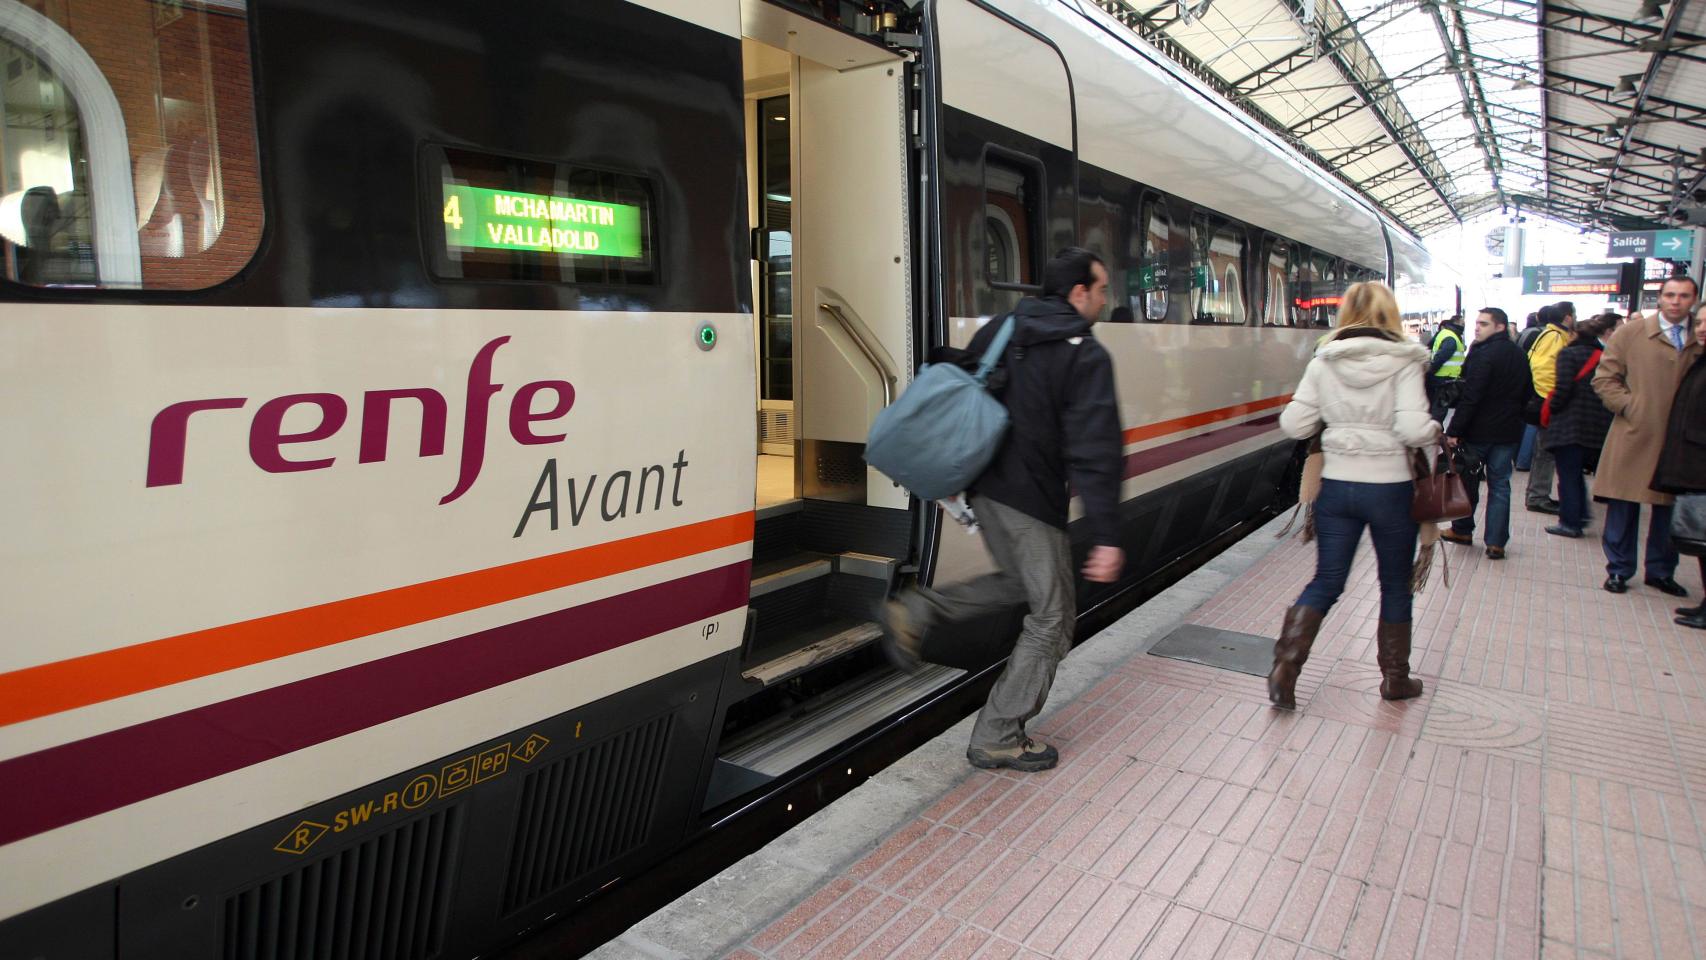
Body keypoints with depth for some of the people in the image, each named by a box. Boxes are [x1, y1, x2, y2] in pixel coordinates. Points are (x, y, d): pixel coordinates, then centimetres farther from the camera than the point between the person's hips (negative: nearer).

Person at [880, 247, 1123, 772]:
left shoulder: (997, 331, 9)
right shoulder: (1087, 356, -11)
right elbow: (1096, 452, -19)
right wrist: (1106, 536, -20)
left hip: (984, 487, 8)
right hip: (1032, 500, -7)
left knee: (1016, 580, 29)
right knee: (1051, 618, 8)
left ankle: (916, 610, 10)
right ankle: (998, 738, 14)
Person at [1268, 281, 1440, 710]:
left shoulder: (1323, 362, -1)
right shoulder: (1404, 361, -9)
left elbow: (1293, 424, -4)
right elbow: (1413, 429, -19)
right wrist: (1437, 430, 2)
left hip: (1336, 485, 2)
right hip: (1389, 488, -2)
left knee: (1325, 582, 12)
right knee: (1395, 585, 16)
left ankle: (1284, 668, 0)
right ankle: (1395, 678, 30)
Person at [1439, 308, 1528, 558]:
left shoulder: (1483, 354, -16)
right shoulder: (1519, 355, 9)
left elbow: (1470, 397, -21)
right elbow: (1526, 395, 17)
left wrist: (1454, 430, -18)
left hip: (1479, 431, -6)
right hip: (1508, 431, 6)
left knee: (1468, 480, 10)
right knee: (1499, 485, 7)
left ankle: (1462, 530, 24)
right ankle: (1496, 542, 5)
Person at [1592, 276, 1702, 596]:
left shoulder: (1699, 340, 8)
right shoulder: (1630, 333, 1)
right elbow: (1604, 379, 1)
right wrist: (1630, 407, -8)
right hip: (1634, 436, -2)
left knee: (1669, 508, 10)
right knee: (1623, 506, 3)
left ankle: (1661, 571, 24)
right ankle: (1619, 570, 15)